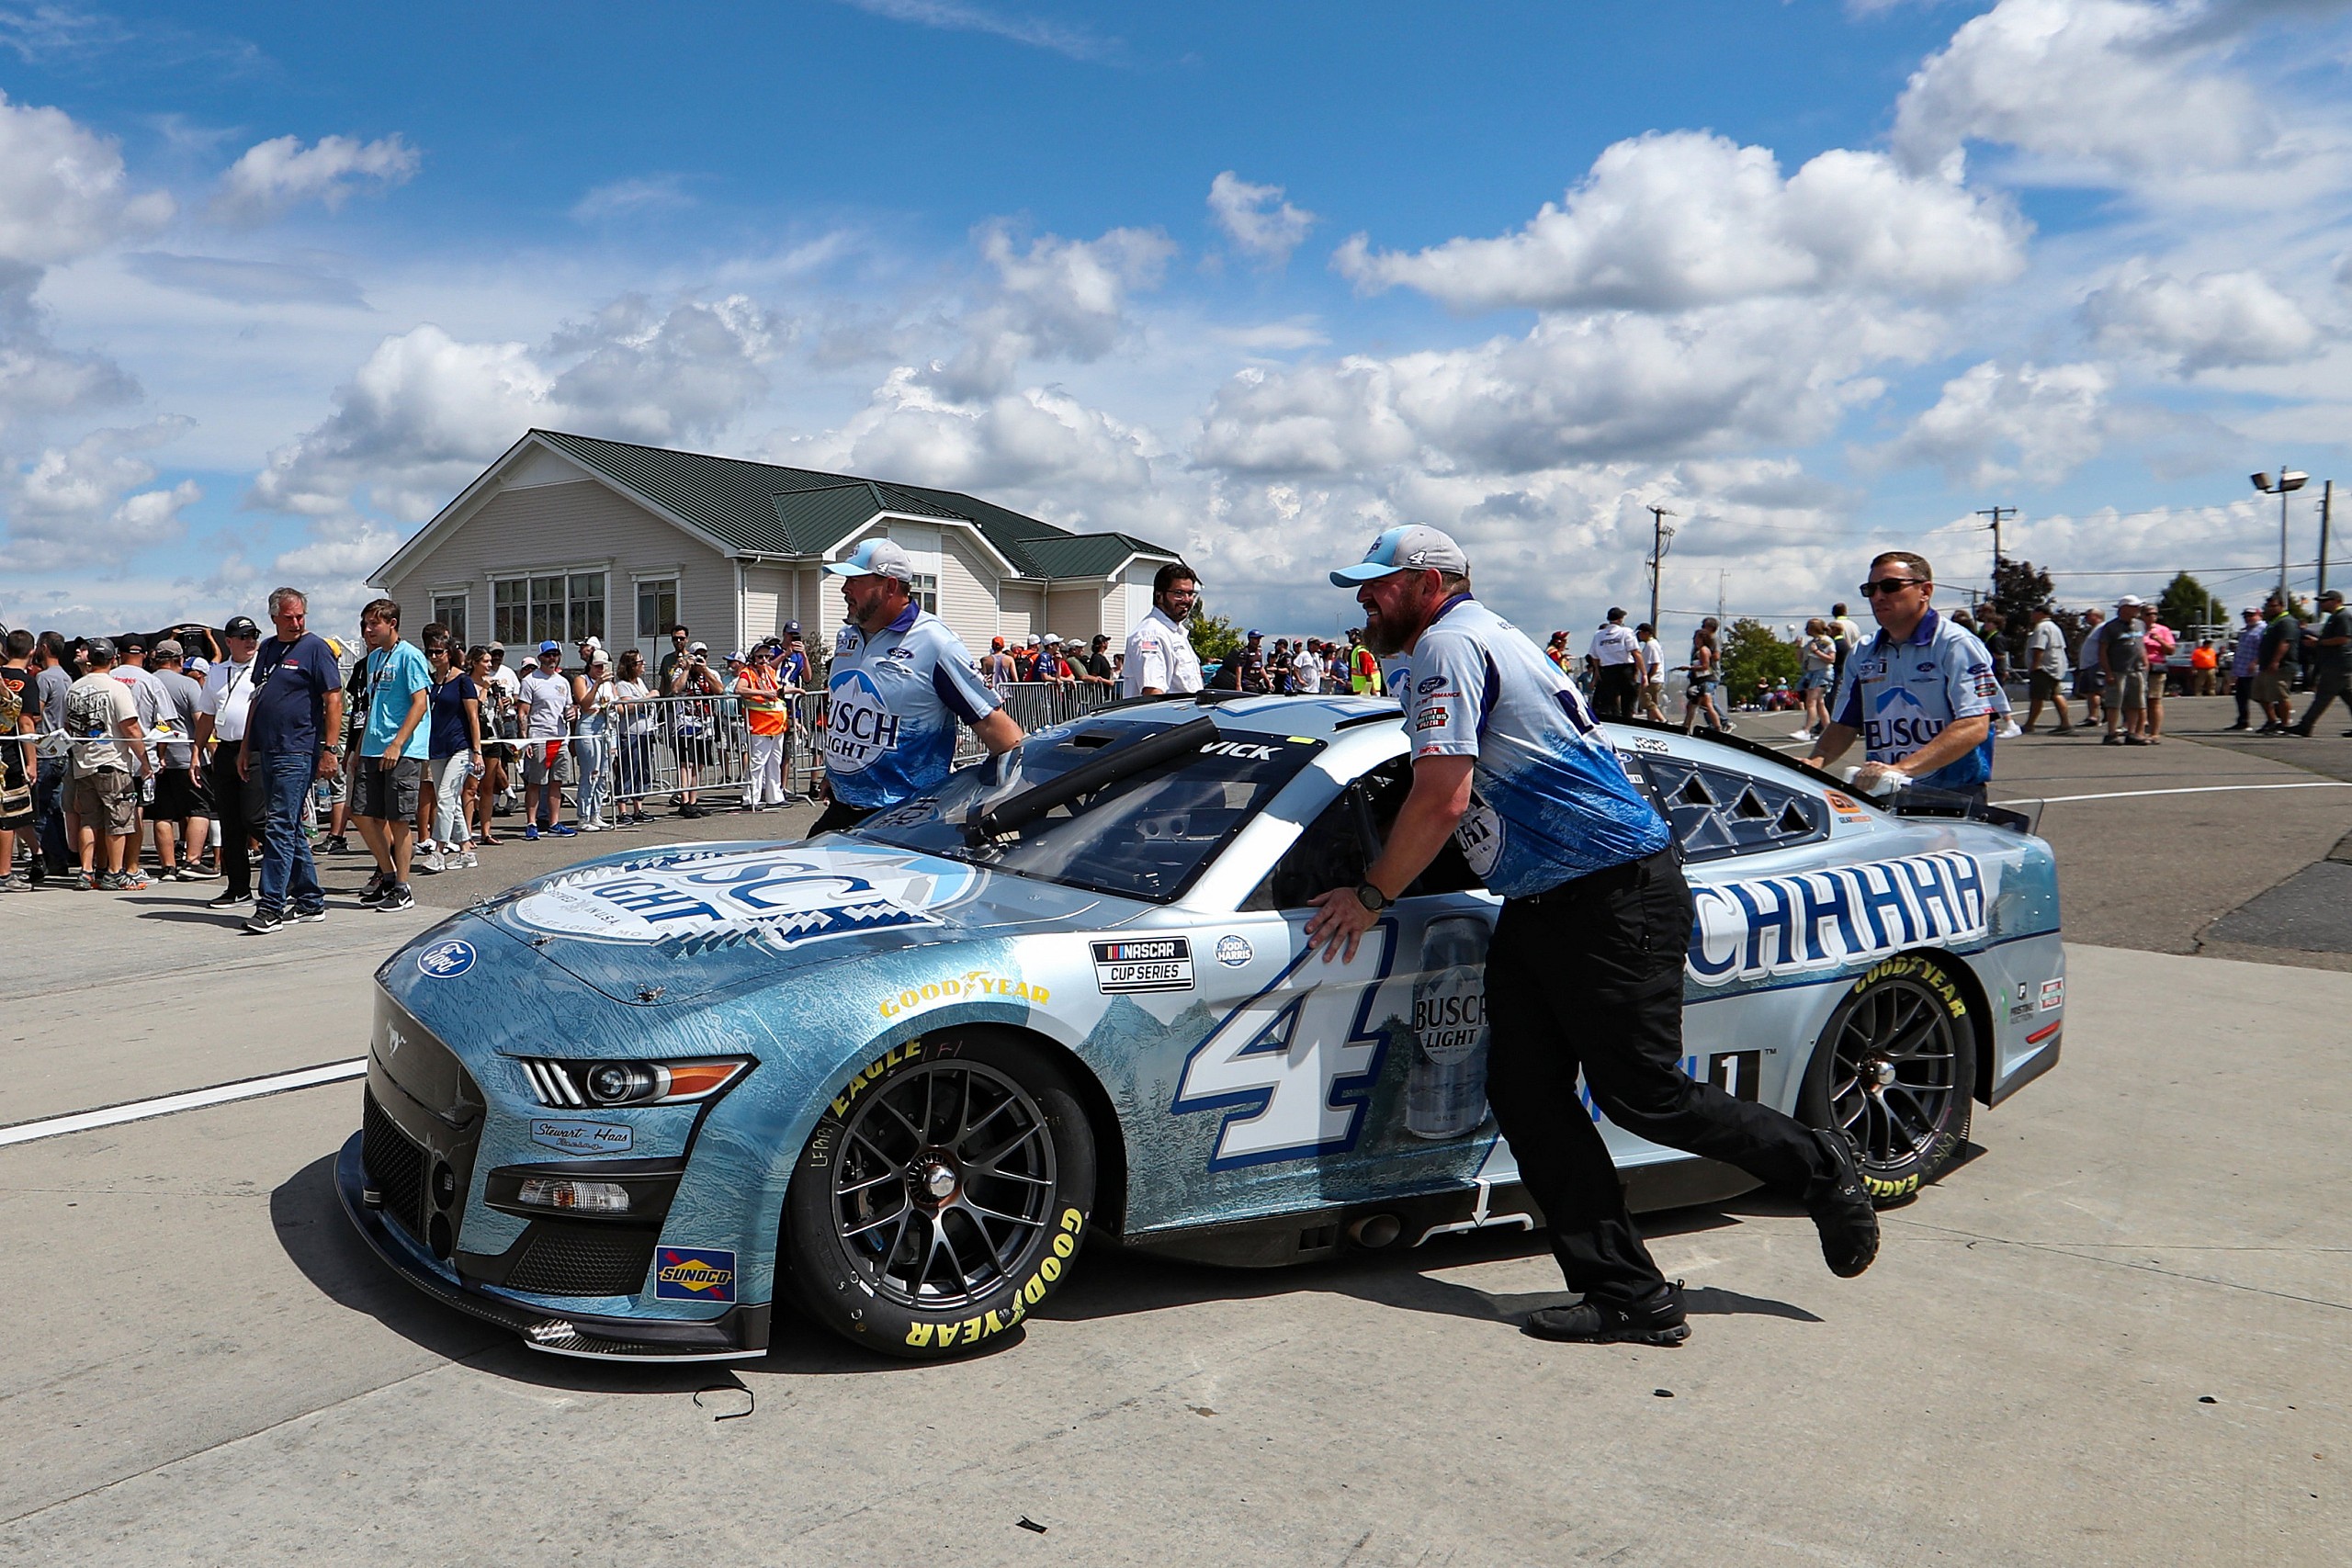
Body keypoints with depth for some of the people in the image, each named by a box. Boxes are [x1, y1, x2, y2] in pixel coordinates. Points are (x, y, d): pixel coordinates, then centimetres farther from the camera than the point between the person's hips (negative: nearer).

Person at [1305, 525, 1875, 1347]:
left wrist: (1370, 895, -9)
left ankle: (1822, 1170, 22)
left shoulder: (1448, 643, -12)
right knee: (1525, 1096, 4)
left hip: (1617, 898, -11)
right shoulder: (1483, 634, 20)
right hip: (1541, 906, 11)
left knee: (1644, 1096, -2)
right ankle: (1631, 1296, 8)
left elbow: (1442, 800, -20)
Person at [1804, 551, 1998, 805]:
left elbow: (1975, 727, -14)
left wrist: (1901, 769, -25)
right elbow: (1843, 726, 20)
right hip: (1882, 798, 4)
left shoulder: (1956, 645, -2)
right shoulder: (1863, 655, 17)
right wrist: (1816, 761, -2)